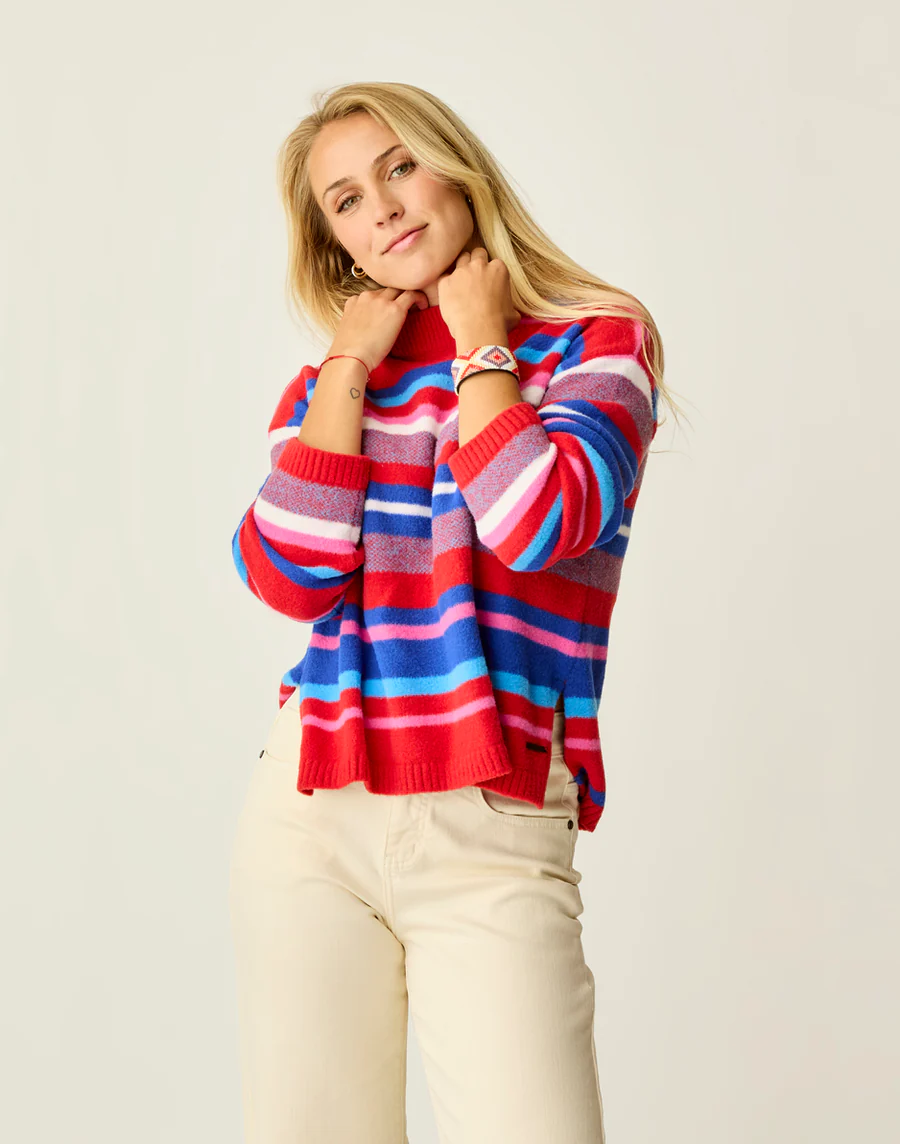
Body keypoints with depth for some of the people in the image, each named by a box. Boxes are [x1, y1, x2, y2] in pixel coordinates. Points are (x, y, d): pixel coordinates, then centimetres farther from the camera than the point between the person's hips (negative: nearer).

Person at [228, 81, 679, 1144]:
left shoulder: (597, 338, 4)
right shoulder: (331, 381, 13)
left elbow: (537, 526, -15)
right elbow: (287, 577, -4)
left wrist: (478, 341, -3)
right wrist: (351, 369, 0)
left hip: (493, 834, -3)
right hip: (310, 812, 3)